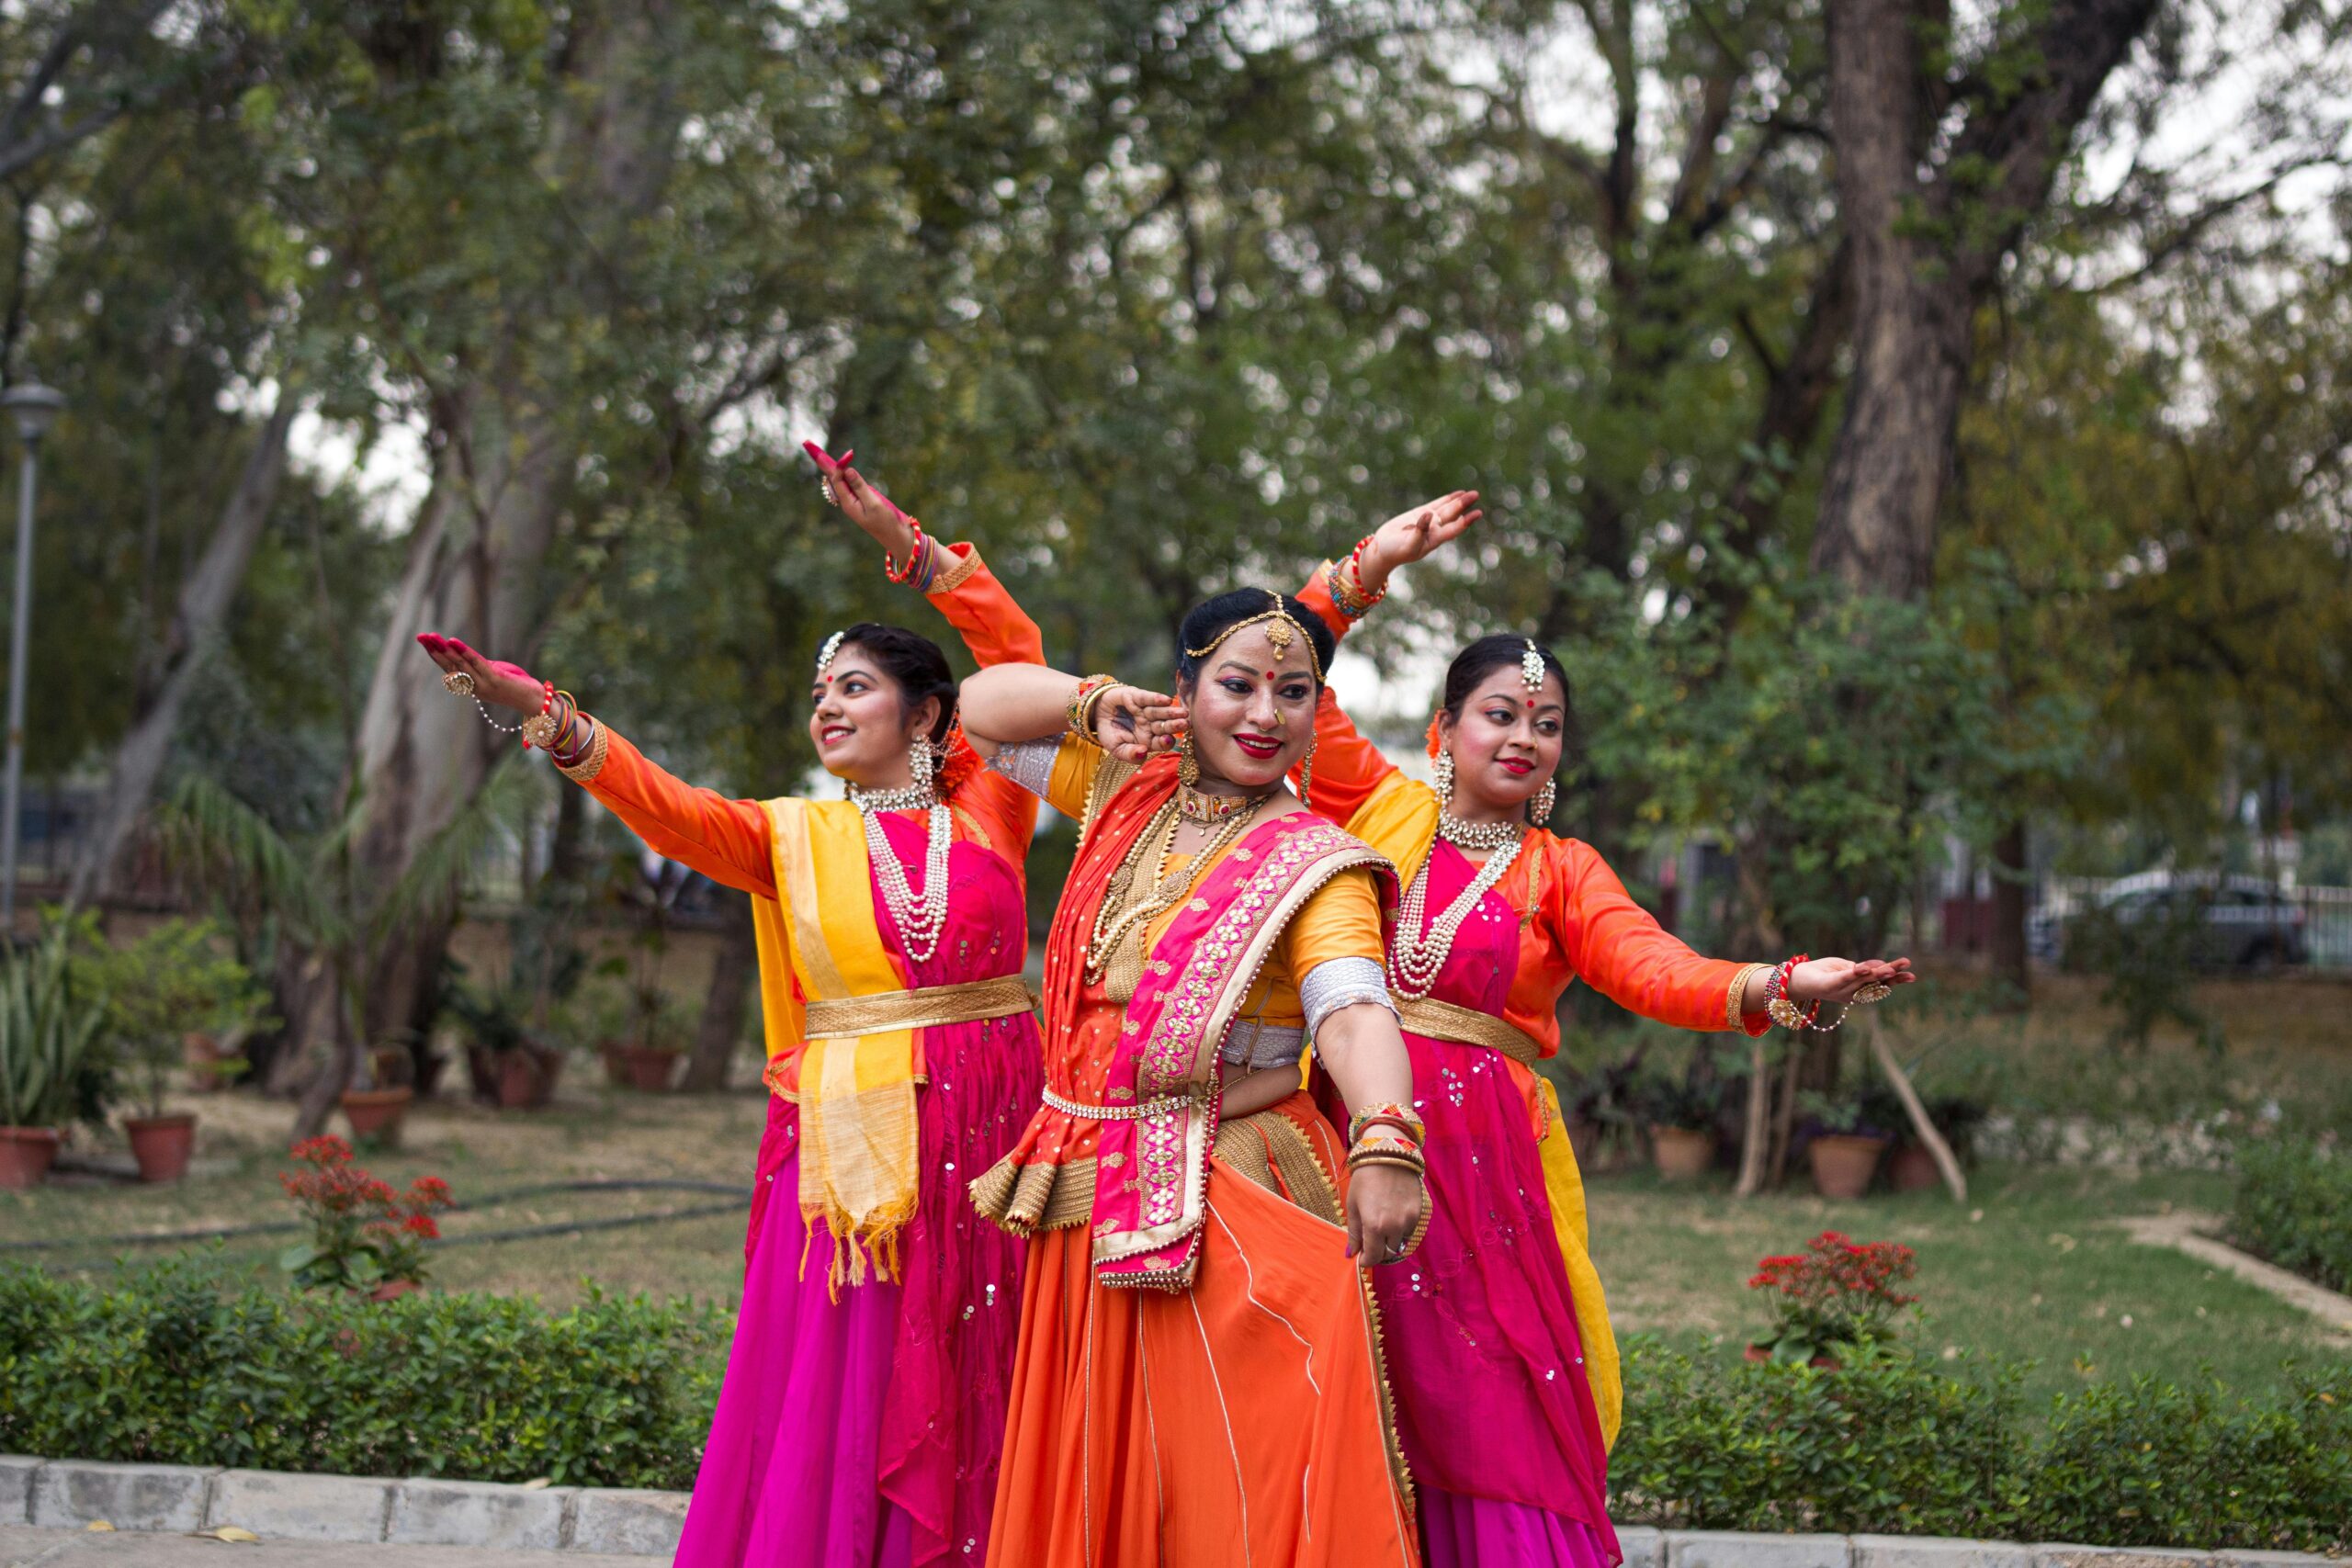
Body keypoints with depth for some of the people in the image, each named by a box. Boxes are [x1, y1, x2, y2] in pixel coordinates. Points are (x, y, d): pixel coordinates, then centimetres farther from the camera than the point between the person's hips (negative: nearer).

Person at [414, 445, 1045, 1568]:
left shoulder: (984, 817, 8)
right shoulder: (791, 838, 9)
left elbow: (1020, 667, 2)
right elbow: (664, 805, -6)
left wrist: (906, 544, -2)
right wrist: (549, 720, -22)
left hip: (989, 1141, 0)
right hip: (851, 1150, 0)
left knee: (974, 1418, 1)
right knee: (837, 1414, -5)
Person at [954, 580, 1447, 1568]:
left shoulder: (1310, 865, -8)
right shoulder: (1129, 794, 9)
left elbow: (1353, 1007, -26)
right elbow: (983, 707, 19)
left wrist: (1383, 1141, -45)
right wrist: (1096, 704, -1)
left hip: (1227, 1216, -6)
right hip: (1090, 1214, 6)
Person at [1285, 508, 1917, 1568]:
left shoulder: (1561, 872, 10)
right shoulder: (1381, 810, 11)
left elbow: (1653, 967, -7)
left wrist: (1778, 990, -25)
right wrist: (1369, 569, 2)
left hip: (1483, 1155, 0)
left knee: (1487, 1410, -3)